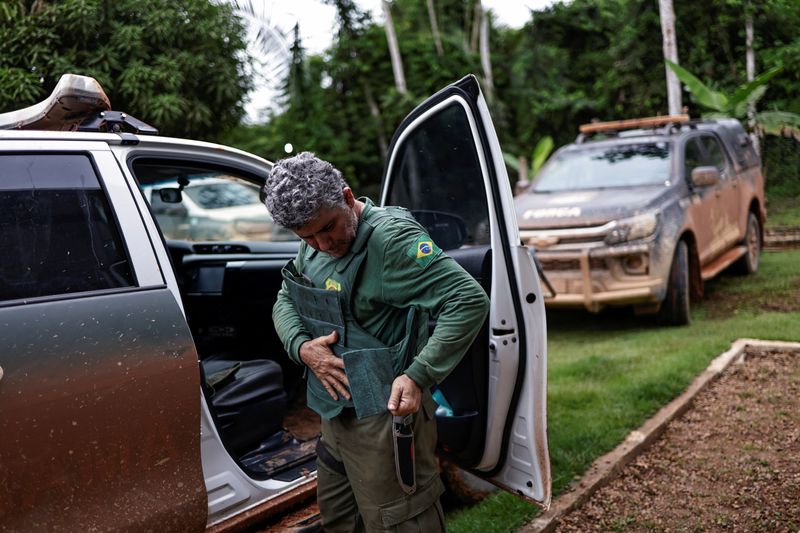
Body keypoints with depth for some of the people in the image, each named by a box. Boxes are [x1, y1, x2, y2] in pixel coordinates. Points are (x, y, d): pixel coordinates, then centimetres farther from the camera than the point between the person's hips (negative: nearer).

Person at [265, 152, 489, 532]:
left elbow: (470, 300, -26)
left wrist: (418, 376, -29)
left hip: (383, 415, -8)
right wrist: (302, 347, -6)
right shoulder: (313, 246, 6)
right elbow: (284, 301, 15)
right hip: (335, 411, 9)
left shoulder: (390, 237, -21)